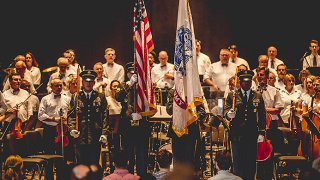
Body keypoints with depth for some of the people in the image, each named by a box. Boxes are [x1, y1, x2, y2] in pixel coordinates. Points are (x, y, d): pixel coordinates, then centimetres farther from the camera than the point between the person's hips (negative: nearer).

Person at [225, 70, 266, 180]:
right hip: (237, 134, -1)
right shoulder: (232, 96, 7)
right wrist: (230, 114, -23)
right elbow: (226, 112, 1)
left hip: (252, 134, 2)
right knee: (238, 163, -2)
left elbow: (262, 116, 11)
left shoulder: (258, 96, 12)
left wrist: (262, 132, 5)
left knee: (251, 162, 3)